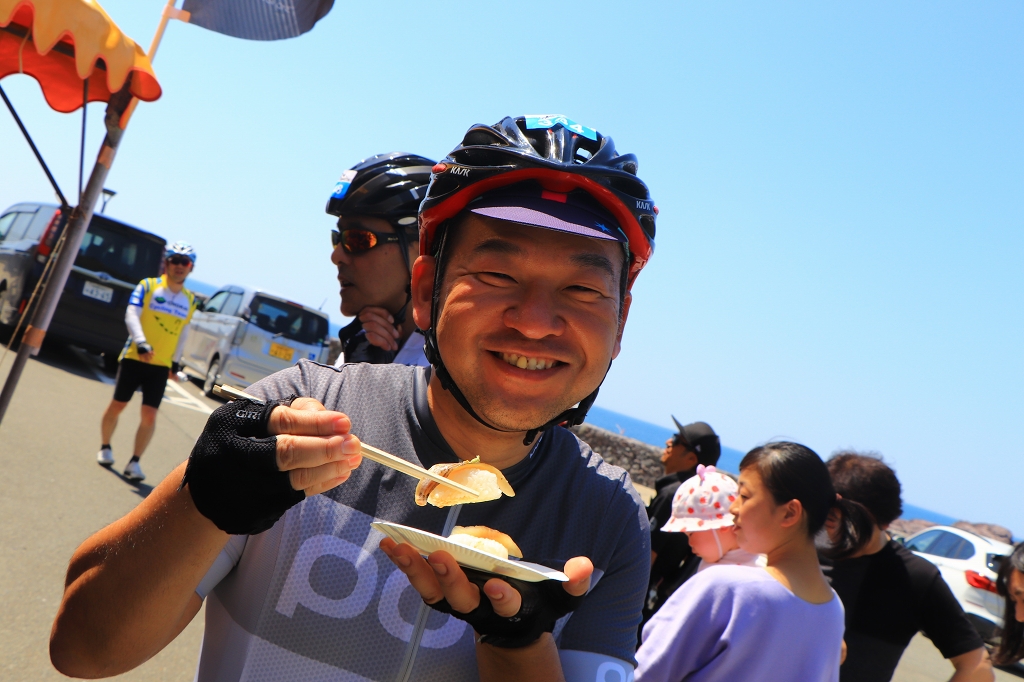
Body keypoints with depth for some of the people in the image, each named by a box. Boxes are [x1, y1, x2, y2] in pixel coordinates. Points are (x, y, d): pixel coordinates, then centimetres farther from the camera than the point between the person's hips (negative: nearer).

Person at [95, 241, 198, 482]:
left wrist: (175, 360, 19)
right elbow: (131, 315, -14)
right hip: (134, 358, -2)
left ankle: (134, 462, 5)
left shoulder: (190, 300, 9)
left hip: (161, 365, 2)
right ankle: (105, 448, 30)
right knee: (117, 405, 7)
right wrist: (141, 342, -29)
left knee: (150, 415, -5)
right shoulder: (148, 286, -3)